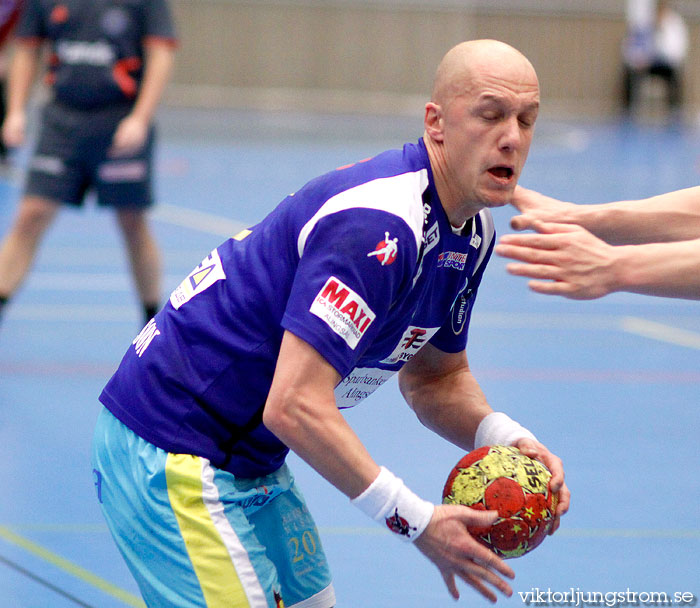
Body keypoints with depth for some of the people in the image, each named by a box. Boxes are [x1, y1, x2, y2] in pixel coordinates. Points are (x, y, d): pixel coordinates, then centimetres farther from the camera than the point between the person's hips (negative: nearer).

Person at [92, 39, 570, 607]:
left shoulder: (473, 230, 4)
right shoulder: (376, 225, -28)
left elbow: (434, 377, 17)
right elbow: (294, 406, -33)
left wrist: (502, 435, -4)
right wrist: (415, 520, -28)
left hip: (251, 463, 10)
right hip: (173, 455, -10)